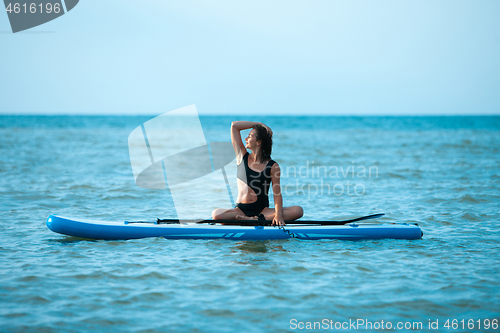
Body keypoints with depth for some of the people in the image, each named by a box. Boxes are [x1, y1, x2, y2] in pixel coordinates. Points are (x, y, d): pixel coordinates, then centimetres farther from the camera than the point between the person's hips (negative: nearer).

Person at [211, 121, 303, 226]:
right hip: (241, 209, 1)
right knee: (216, 214, -32)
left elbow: (277, 194, -5)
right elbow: (234, 125, 7)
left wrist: (278, 214, -23)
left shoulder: (273, 166, 1)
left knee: (298, 211, -26)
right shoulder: (242, 157, 9)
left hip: (263, 210, -1)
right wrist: (259, 124, 6)